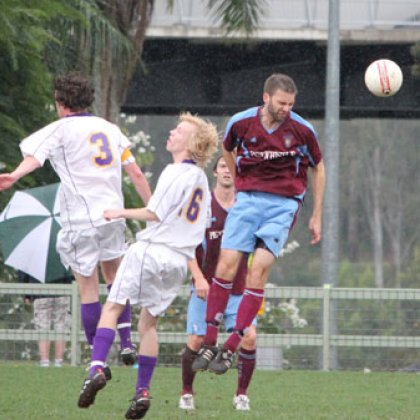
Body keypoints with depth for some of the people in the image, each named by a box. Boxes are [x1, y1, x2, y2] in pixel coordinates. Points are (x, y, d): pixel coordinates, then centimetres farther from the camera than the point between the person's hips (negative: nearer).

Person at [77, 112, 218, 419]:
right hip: (180, 260, 7)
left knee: (112, 307, -3)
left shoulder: (175, 173, -10)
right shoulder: (201, 180, 14)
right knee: (148, 323, 13)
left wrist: (122, 213, 0)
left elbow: (154, 214, -13)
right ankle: (143, 390, 6)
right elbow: (202, 224, 19)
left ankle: (97, 367, -19)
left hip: (152, 250, -7)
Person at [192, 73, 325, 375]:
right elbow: (228, 151, 20)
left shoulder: (302, 130, -5)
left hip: (284, 203, -2)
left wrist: (317, 216, 10)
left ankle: (232, 348, -10)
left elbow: (318, 169, 9)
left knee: (258, 270, -14)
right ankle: (209, 343, -3)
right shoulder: (241, 123, -3)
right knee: (226, 265, -11)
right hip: (247, 199, 2)